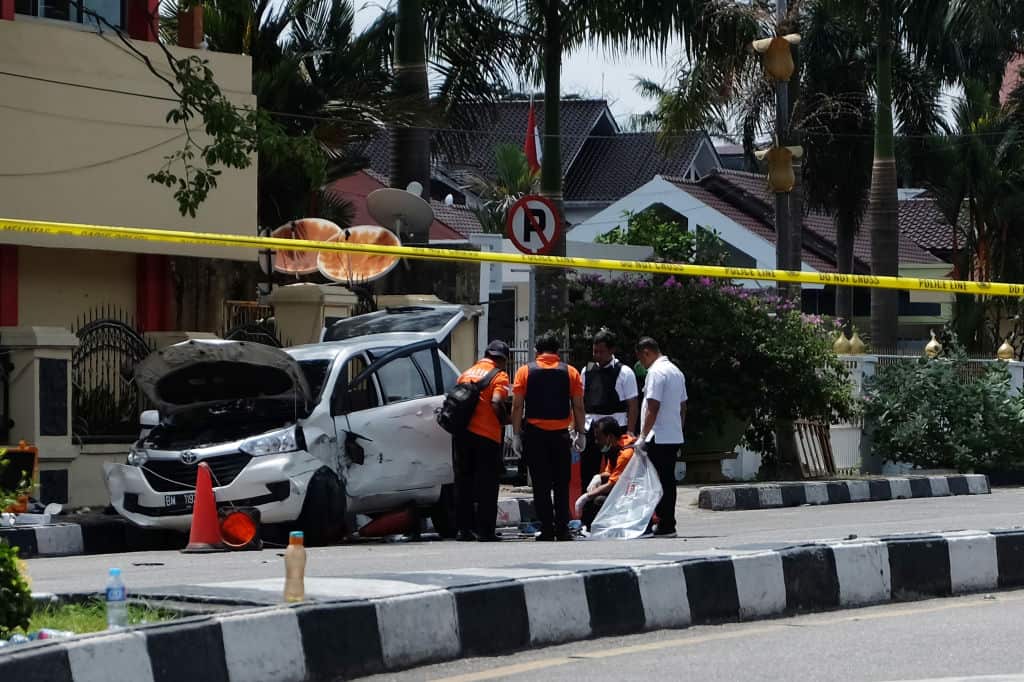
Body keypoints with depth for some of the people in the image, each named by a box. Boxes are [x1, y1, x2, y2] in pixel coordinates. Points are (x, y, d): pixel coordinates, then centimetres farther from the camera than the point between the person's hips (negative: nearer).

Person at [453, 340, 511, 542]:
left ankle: (463, 529, 12)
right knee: (487, 484, 0)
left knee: (464, 481, 11)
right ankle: (485, 530, -2)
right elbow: (496, 403, -16)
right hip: (487, 434, -5)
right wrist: (504, 420, -1)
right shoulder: (499, 375, -2)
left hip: (463, 433, 5)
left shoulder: (467, 373, 16)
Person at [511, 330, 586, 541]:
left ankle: (547, 529, 0)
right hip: (561, 435, 1)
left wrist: (516, 434, 0)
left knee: (541, 485, 2)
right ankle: (562, 529, 3)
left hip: (534, 434, -1)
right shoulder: (571, 372, 3)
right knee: (561, 484, 6)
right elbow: (578, 406, 2)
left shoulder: (525, 371, 1)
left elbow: (517, 406, -3)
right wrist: (580, 433, 9)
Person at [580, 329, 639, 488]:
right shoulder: (587, 371, 10)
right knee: (587, 472, 5)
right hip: (590, 427, 4)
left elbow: (633, 405, -5)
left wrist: (630, 432, -12)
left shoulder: (624, 372, -3)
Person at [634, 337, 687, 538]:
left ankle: (664, 525, -8)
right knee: (668, 480, 10)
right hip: (674, 437, 9)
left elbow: (653, 408, -18)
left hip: (658, 438, -9)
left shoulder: (656, 372, -13)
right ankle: (668, 524, 12)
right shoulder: (676, 371, 16)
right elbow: (683, 406, 19)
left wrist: (643, 436, -16)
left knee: (658, 482, -7)